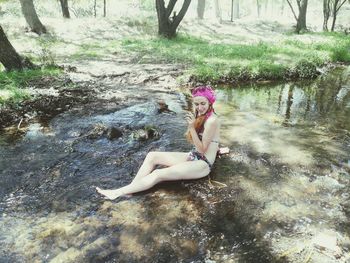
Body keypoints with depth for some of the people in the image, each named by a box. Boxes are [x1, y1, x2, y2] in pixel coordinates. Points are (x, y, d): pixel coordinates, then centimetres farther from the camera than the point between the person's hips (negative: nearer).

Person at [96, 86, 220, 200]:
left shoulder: (212, 120, -19)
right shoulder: (201, 116, 7)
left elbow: (202, 150, -18)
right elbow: (195, 142, 9)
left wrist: (192, 127, -24)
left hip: (203, 164, -9)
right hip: (193, 157, 9)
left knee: (158, 174, -21)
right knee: (152, 155, -4)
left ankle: (118, 193, -15)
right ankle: (131, 188, -11)